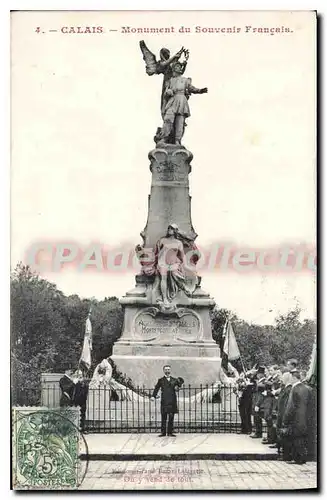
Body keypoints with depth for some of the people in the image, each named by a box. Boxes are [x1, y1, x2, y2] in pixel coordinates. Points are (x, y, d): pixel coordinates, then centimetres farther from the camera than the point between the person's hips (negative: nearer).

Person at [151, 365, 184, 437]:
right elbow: (156, 388, -1)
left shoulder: (174, 380, 14)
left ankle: (170, 432, 10)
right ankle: (163, 432, 1)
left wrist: (178, 386, -12)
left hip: (172, 401, 2)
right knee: (164, 418, -2)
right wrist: (153, 396, -15)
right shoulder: (161, 380, 7)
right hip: (164, 401, -2)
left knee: (171, 418, 4)